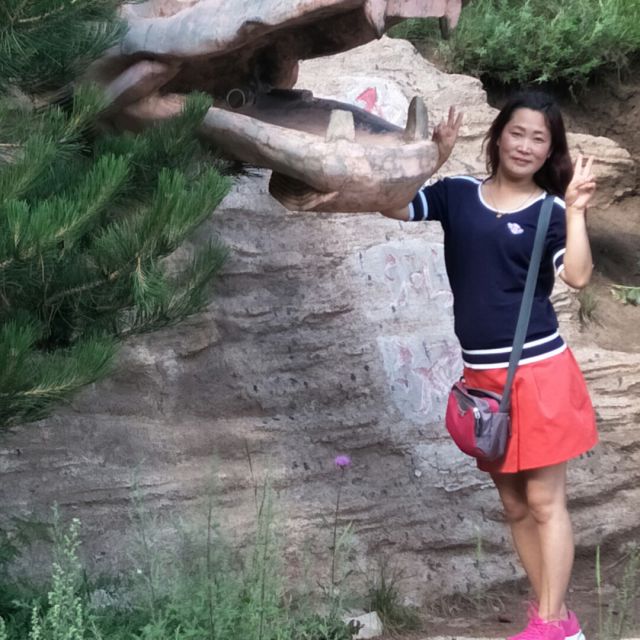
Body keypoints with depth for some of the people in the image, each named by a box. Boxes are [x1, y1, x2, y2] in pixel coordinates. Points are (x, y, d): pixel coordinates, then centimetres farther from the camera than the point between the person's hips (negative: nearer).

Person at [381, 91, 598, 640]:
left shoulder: (550, 211, -4)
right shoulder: (458, 195, 5)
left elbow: (578, 277, -17)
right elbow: (391, 205, -4)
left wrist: (575, 210, -21)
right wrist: (433, 158, -10)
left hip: (538, 371, -4)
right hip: (482, 375, 5)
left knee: (544, 500, -1)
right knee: (512, 502, 13)